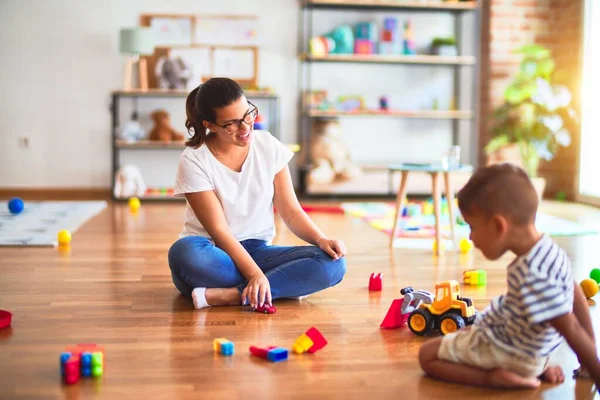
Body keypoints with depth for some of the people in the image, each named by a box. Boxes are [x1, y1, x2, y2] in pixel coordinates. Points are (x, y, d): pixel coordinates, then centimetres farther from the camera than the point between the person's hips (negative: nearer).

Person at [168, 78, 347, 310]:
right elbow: (218, 230, -17)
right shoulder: (194, 161, -11)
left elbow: (291, 212, 2)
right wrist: (255, 274, -30)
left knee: (332, 263, -22)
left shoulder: (269, 147, -1)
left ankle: (231, 295, -26)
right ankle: (286, 285, -23)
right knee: (185, 252, -39)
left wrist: (320, 239, -18)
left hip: (257, 251, 3)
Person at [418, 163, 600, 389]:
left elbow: (571, 329, -32)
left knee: (427, 355, 1)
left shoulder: (531, 275, -36)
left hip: (509, 352, -9)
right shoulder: (548, 248, -6)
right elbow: (576, 296, 5)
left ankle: (493, 377, -11)